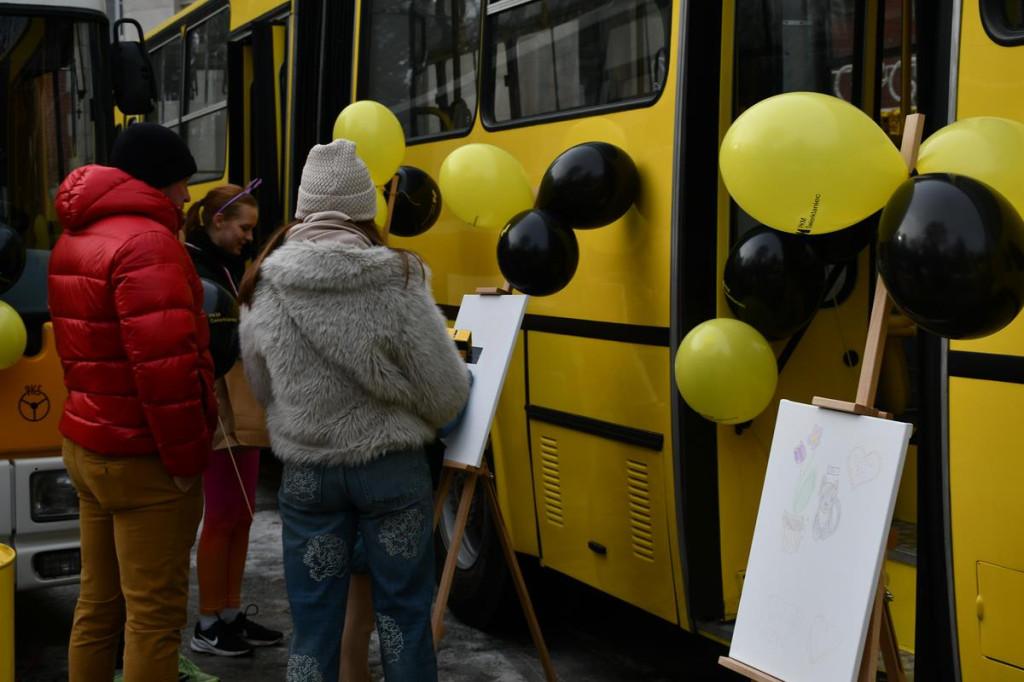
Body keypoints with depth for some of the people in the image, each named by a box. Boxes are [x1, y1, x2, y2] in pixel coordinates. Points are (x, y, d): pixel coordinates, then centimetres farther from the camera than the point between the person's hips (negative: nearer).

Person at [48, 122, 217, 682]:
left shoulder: (73, 240, 13)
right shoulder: (148, 242, -18)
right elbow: (164, 363, -25)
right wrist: (186, 456, -17)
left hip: (86, 442, 9)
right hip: (143, 460, -9)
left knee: (98, 603, 17)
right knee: (154, 615, -1)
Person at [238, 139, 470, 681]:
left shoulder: (263, 290, -5)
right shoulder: (396, 282, -13)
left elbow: (264, 390, 8)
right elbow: (447, 395, -8)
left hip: (306, 471, 2)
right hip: (392, 469, -2)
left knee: (314, 622, 10)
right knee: (403, 615, 11)